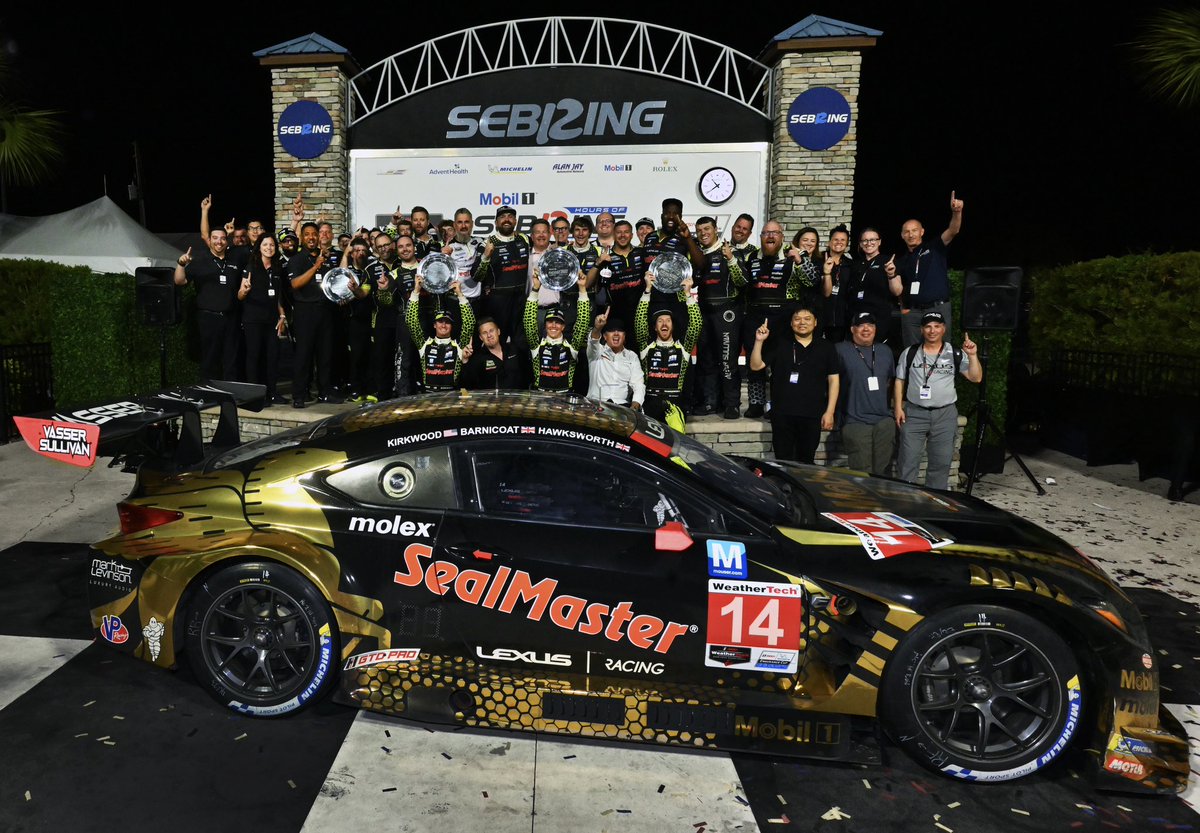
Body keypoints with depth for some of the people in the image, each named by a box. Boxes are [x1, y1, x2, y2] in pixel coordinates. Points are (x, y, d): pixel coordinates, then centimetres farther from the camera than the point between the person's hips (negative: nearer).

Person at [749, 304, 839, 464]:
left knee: (806, 461, 7)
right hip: (782, 414, 0)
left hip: (812, 415, 0)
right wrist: (759, 341, -12)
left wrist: (830, 412, 0)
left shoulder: (826, 348, 8)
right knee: (783, 462, 2)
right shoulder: (780, 345, 9)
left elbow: (833, 379, 7)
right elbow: (756, 366, 3)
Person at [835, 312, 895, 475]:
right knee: (862, 473, -7)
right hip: (855, 422, -5)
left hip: (884, 420, 5)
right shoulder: (840, 350, -2)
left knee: (883, 471, 7)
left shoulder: (885, 351, 16)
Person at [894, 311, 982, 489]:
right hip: (914, 413, 0)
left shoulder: (955, 354, 1)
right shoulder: (909, 353, 2)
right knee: (907, 460, 1)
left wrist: (972, 356, -18)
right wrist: (898, 407, 0)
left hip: (945, 415, 1)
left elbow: (976, 378, -4)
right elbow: (899, 381, 7)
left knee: (941, 462, 8)